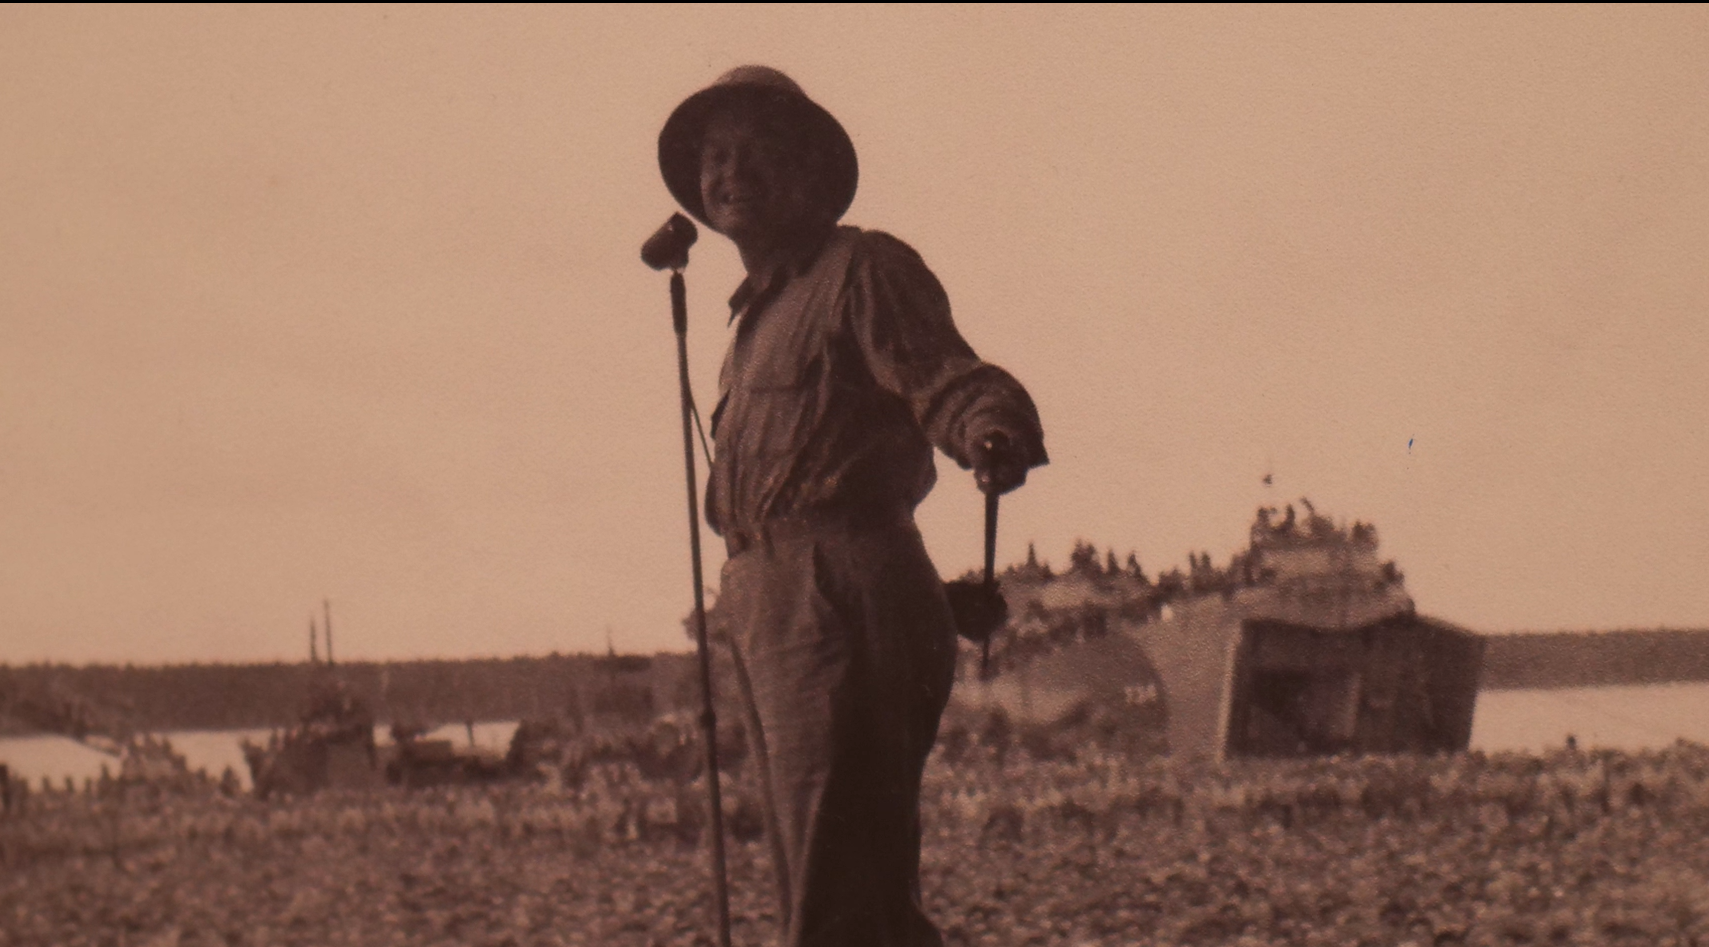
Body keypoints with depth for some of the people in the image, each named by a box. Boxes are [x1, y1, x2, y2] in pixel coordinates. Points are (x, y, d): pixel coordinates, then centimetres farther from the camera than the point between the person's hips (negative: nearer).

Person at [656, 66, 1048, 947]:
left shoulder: (861, 268, -3)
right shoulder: (758, 312, 23)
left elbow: (942, 377, -17)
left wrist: (995, 432, -39)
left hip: (838, 600, -10)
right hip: (765, 606, 10)